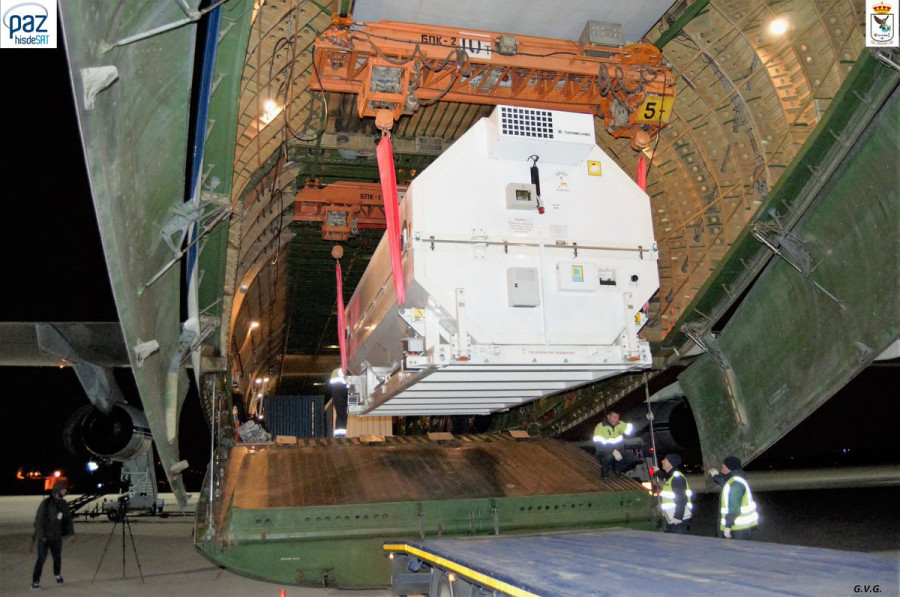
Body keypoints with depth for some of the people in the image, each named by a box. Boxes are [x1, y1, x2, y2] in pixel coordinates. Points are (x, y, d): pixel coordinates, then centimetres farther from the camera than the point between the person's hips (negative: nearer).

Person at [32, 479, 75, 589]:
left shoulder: (63, 504, 4)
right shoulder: (46, 503, -14)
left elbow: (68, 519, 7)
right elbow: (38, 519, -15)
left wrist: (71, 532, -4)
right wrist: (40, 535, -20)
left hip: (56, 537, 5)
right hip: (43, 537, -5)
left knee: (57, 557, 12)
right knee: (41, 557, -11)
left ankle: (57, 574, 37)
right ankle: (35, 581, -2)